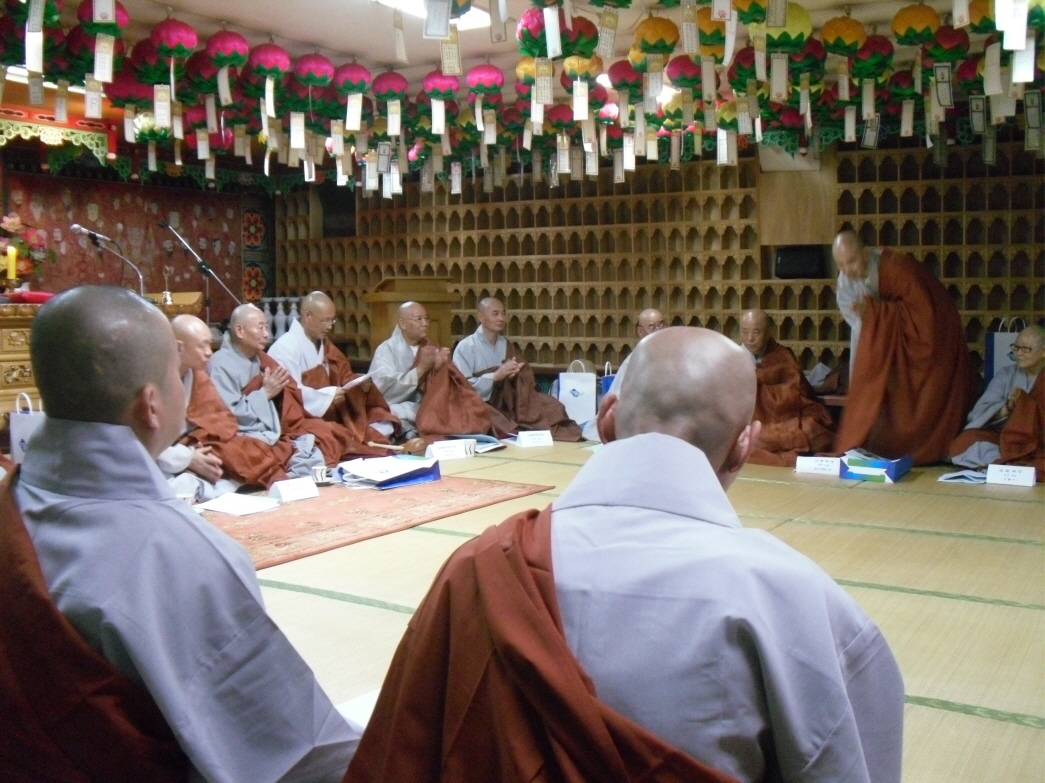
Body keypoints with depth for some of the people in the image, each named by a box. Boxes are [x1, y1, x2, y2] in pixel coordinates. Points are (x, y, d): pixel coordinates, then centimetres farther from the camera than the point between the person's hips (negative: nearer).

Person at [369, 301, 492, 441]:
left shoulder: (430, 348, 13)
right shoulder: (386, 349, -2)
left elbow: (448, 385, 8)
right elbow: (385, 388, -17)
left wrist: (439, 368, -12)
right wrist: (421, 368, -16)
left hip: (430, 414, 3)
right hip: (399, 419, -3)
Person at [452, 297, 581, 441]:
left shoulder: (507, 346, 15)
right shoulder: (466, 347, -5)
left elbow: (523, 381, 11)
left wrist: (514, 374, -13)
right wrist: (496, 376, -21)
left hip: (504, 405, 5)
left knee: (551, 407, -17)